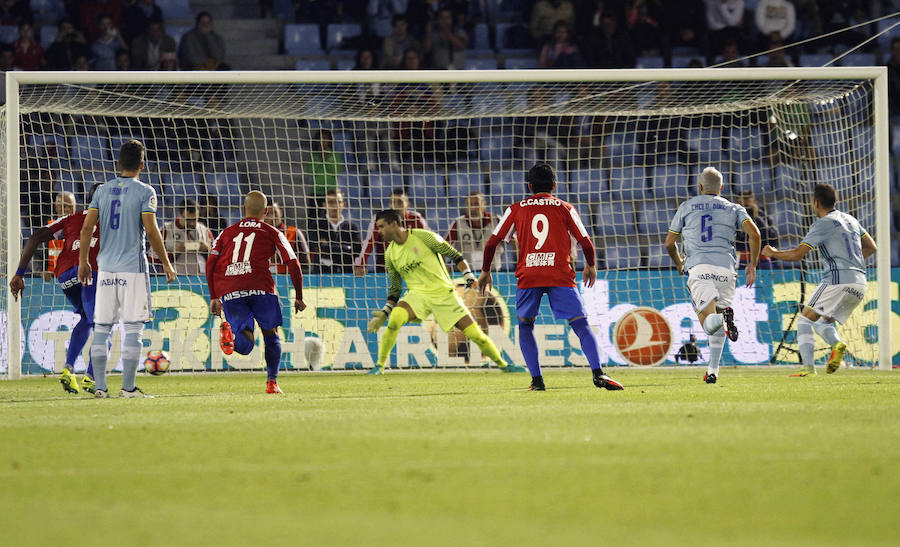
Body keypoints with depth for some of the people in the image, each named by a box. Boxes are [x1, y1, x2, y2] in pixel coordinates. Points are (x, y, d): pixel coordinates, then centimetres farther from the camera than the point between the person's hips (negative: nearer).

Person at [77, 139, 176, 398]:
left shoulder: (103, 190, 9)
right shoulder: (145, 192, -4)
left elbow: (87, 227, 4)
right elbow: (151, 231, -10)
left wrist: (83, 260, 12)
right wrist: (166, 263, -2)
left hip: (106, 267, 4)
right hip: (133, 268, -4)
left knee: (101, 328, 7)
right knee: (133, 328, -1)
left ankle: (100, 386, 4)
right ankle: (128, 387, -4)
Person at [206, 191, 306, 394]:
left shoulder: (227, 232, 25)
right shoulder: (272, 233, 19)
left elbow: (210, 264, 13)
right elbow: (293, 265, 12)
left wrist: (214, 298, 19)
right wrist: (299, 297, 20)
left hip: (229, 292, 2)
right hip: (260, 287, -2)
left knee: (245, 345, 2)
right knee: (271, 335, 19)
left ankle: (229, 332, -32)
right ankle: (272, 382, 8)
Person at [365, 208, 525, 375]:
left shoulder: (423, 237, -8)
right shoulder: (390, 254, 5)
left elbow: (454, 255, -3)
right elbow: (395, 288, 13)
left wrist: (468, 274, -14)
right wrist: (385, 311, 4)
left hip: (443, 293, -2)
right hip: (417, 295, 2)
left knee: (475, 334, -6)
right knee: (394, 319, -29)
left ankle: (502, 364, 16)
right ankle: (379, 366, -18)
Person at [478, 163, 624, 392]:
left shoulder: (516, 209, 13)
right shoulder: (565, 209, 10)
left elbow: (492, 242, 11)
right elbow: (585, 242, 10)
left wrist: (485, 272, 24)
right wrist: (591, 267, 28)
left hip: (527, 276, 1)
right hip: (560, 276, -1)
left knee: (525, 326, 18)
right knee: (581, 325, -1)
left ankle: (537, 379, 6)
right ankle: (597, 373, -18)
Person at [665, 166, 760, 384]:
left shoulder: (686, 207, 18)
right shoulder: (734, 209, 18)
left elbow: (669, 243, 20)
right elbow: (754, 233, 2)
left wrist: (679, 264, 39)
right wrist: (752, 265, 12)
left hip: (698, 267, -2)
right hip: (725, 267, 2)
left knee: (709, 323, -13)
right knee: (717, 328, 16)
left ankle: (722, 317, -47)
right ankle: (713, 370, 6)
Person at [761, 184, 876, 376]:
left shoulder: (823, 223, -4)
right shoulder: (850, 220, 20)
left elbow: (797, 254, -7)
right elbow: (871, 247, 25)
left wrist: (773, 253, 9)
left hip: (838, 279, -8)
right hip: (860, 283, 8)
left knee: (805, 319, 0)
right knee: (822, 321, 20)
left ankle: (808, 367, -14)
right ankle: (836, 343, -12)